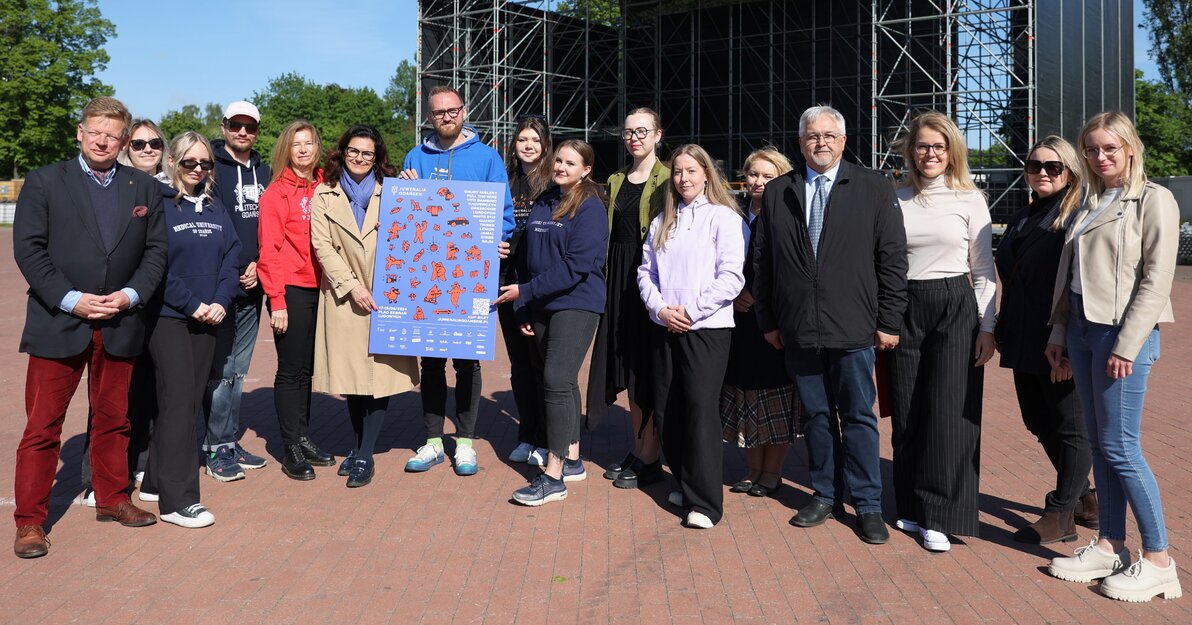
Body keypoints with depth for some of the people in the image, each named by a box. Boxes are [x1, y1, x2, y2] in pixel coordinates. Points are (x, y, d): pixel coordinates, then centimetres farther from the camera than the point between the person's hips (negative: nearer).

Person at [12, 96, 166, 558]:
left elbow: (156, 250, 7)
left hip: (120, 325, 3)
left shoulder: (144, 188, 8)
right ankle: (30, 520, 11)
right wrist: (70, 299, -14)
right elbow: (28, 249, -5)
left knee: (113, 420, 14)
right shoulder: (44, 182, 1)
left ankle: (112, 499, 29)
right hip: (58, 324, -3)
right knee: (43, 426, 2)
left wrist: (130, 295, -8)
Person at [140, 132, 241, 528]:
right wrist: (192, 305, -15)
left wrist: (221, 302, -7)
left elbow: (230, 257, 8)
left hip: (207, 318, 6)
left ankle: (157, 480, 23)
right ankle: (178, 500, -5)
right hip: (168, 317, -6)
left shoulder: (214, 208, 12)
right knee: (177, 401, -8)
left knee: (189, 401, 9)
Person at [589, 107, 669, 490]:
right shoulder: (616, 181, 16)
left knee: (651, 369, -3)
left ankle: (649, 458, 5)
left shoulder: (668, 179, -5)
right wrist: (608, 278, 10)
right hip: (620, 277, 7)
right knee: (629, 367, 11)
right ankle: (638, 449, 21)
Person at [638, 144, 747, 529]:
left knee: (701, 409, -10)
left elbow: (731, 277, -10)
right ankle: (684, 483, 24)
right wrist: (659, 309, -5)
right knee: (668, 410, 8)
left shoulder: (724, 218, -2)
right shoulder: (662, 222, 16)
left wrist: (690, 311, -12)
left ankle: (705, 501, -5)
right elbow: (646, 271, 12)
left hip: (706, 328, -5)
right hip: (664, 328, 6)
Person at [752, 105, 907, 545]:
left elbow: (892, 258, 0)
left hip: (853, 329, -2)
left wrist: (889, 321, -4)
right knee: (815, 416, 12)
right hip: (797, 330, 2)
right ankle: (825, 496, 26)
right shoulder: (776, 193, 8)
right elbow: (763, 262, 8)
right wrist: (768, 320, 4)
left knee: (859, 417, 5)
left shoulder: (874, 189, 2)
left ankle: (867, 505, 16)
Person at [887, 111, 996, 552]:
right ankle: (912, 506, 20)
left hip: (956, 308, -2)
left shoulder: (970, 199, 1)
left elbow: (984, 268, 2)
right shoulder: (897, 200, 7)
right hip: (905, 309, 3)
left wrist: (987, 327, -3)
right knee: (907, 414, 6)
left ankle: (940, 516, 6)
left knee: (948, 414, -3)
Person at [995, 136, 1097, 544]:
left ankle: (1061, 515, 17)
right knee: (1039, 423, 16)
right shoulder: (1024, 218, 14)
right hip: (1024, 343, 9)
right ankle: (1083, 497, 34)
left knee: (1068, 429, 5)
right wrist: (1001, 332, 16)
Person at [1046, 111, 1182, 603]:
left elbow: (1157, 280, -12)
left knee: (1120, 447, -6)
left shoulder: (1154, 200, -5)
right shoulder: (1089, 205, 15)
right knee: (1098, 444, 9)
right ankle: (1109, 547, 18)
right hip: (1083, 330, 7)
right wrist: (1059, 332, 12)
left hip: (1122, 332, -7)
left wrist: (1126, 345, -17)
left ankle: (1158, 560, 6)